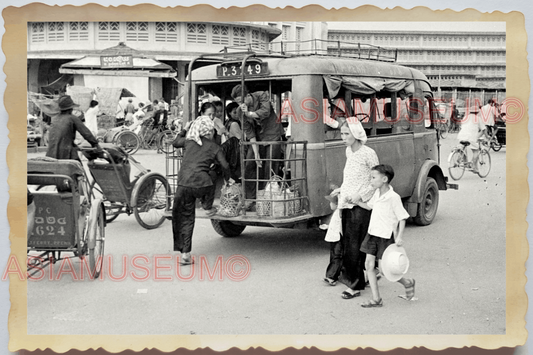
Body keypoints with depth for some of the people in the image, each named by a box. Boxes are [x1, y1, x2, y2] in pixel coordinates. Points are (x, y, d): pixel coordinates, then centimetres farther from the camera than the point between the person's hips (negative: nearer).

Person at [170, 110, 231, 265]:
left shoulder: (189, 141, 15)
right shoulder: (214, 147, 10)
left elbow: (175, 142, 34)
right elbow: (224, 166, 4)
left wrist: (185, 129, 47)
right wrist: (227, 179, 23)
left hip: (183, 184, 3)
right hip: (201, 184, -3)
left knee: (186, 218, 10)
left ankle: (185, 254, 10)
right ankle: (208, 208, 47)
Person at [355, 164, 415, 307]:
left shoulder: (393, 197, -17)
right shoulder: (377, 193, 5)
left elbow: (402, 218, -14)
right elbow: (369, 206, 24)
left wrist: (400, 236, -21)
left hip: (386, 236, -8)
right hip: (373, 234, 8)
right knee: (368, 265, 3)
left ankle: (408, 283, 24)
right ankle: (376, 298, 11)